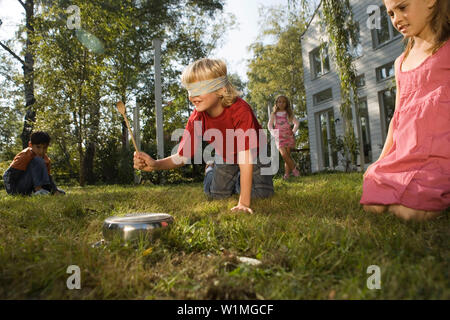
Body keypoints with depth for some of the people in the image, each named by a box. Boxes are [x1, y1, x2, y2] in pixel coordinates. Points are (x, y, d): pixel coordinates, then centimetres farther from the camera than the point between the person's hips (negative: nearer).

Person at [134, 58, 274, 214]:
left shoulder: (240, 110, -39)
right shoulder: (197, 118, -24)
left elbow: (245, 156, -43)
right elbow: (182, 156, -24)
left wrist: (244, 202, -45)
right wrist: (155, 164, -46)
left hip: (254, 154, -2)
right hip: (225, 157, 3)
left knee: (259, 192, -15)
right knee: (217, 193, -2)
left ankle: (241, 179, 18)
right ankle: (212, 170, 30)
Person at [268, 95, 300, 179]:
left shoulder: (288, 114, 6)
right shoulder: (274, 114, 5)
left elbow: (296, 123, 14)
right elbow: (270, 125, 10)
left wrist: (293, 131, 2)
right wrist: (274, 133, -4)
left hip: (288, 136, 1)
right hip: (279, 136, -1)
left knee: (287, 155, -4)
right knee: (284, 154, -17)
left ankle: (287, 173, 2)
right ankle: (294, 169, -5)